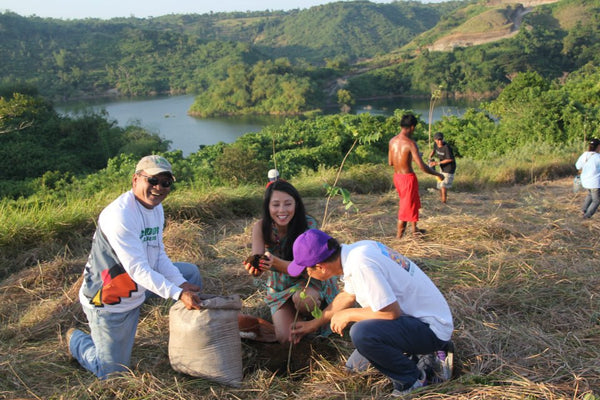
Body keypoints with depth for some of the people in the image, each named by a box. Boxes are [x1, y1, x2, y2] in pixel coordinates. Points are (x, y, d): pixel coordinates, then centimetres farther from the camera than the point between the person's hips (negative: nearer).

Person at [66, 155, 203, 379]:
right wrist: (178, 294, -32)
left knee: (190, 273, 9)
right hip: (109, 301, -9)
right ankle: (76, 339, 30)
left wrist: (183, 285, -10)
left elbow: (159, 256, 2)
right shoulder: (120, 215, -29)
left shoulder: (156, 208, 1)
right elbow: (138, 270, -31)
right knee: (112, 372, 2)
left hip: (138, 288, 9)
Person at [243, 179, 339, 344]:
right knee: (286, 338, -13)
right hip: (280, 287, 2)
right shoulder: (261, 227, -18)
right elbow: (257, 265, -22)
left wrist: (277, 264, -50)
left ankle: (310, 318, -1)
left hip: (309, 281, -2)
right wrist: (253, 267, -48)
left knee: (303, 298, -37)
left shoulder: (308, 224, -25)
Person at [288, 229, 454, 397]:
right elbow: (347, 296, 17)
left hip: (432, 329, -9)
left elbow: (391, 312, -28)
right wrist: (313, 324, 23)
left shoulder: (361, 265, -28)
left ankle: (411, 380, -8)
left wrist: (348, 315, -13)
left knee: (361, 333, -30)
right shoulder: (355, 250, 1)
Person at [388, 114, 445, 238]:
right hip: (408, 177, -8)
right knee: (407, 207, 5)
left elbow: (390, 162, 10)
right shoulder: (410, 143, -20)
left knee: (414, 202, 27)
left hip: (397, 176, 8)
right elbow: (422, 166, -22)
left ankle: (414, 229, 40)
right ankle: (399, 236, 13)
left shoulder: (393, 141, 1)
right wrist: (438, 174, -9)